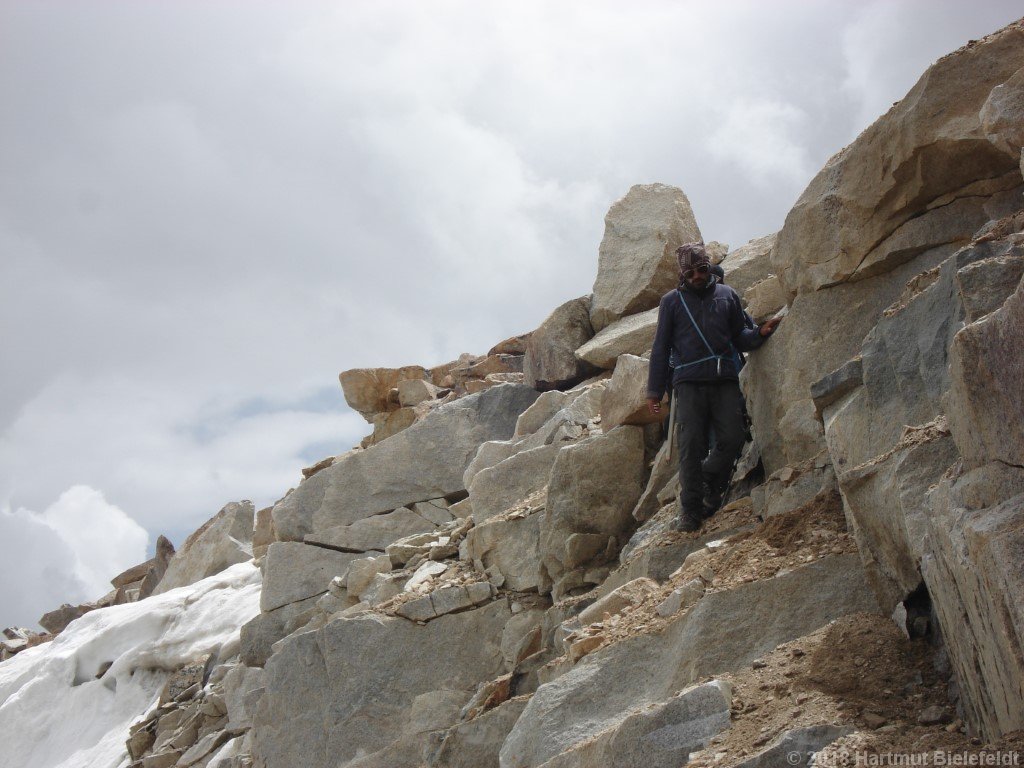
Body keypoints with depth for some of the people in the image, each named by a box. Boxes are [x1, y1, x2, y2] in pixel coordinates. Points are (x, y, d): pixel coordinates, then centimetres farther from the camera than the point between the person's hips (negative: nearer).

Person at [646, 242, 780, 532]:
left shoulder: (727, 296, 16)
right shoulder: (672, 301, 12)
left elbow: (740, 339, 20)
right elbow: (661, 347, 12)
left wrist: (760, 332, -3)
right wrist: (654, 391, 7)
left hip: (725, 380, 2)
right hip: (690, 381, -1)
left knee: (732, 439, -10)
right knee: (691, 445, -7)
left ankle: (708, 487, 17)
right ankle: (690, 509, 1)